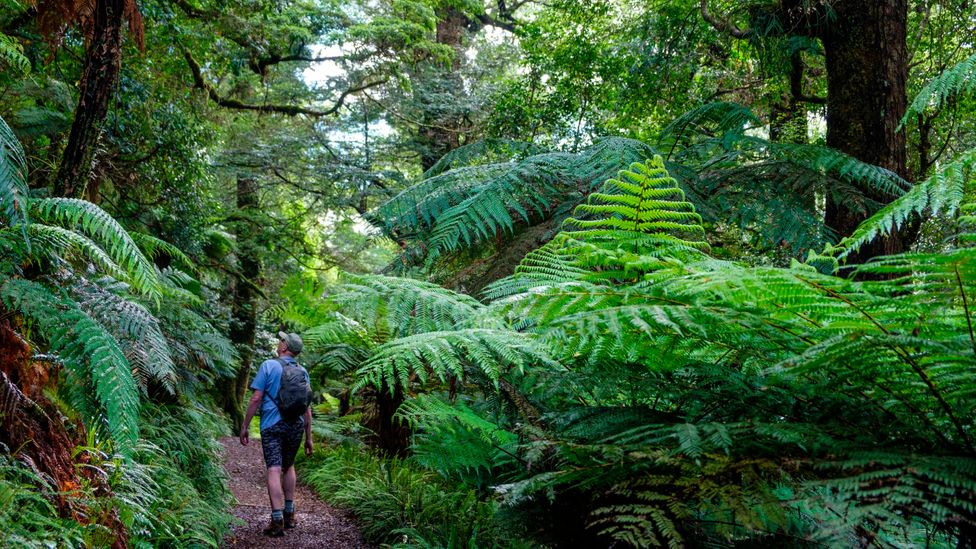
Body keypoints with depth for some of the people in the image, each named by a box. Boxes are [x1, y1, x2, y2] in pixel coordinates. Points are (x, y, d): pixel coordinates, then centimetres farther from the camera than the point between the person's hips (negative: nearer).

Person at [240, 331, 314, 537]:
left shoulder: (268, 366, -3)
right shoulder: (302, 372, 7)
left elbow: (256, 398, -8)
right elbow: (307, 407, 7)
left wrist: (244, 426, -1)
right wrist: (308, 437, 12)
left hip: (272, 425, -4)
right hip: (296, 425, 4)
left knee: (274, 470, -7)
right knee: (288, 466, 22)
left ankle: (277, 521, -14)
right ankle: (289, 514, 24)